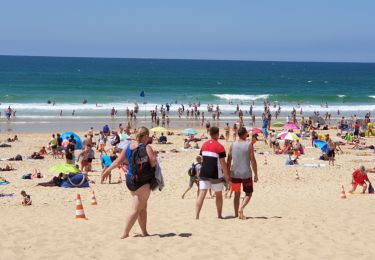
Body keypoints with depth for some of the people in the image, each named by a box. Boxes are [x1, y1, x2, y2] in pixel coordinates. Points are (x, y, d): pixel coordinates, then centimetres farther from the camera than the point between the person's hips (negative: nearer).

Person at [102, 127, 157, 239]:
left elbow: (118, 161, 10)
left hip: (130, 179, 7)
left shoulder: (128, 147, 6)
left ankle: (144, 232, 24)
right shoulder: (147, 147, -12)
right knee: (136, 209, -2)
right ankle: (125, 234, -6)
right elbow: (153, 161, -23)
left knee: (143, 207, 19)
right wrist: (152, 166, 0)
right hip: (143, 182, -7)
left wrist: (107, 170, 23)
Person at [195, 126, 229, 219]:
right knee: (219, 195, 13)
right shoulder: (219, 146, -10)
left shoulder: (204, 145, 8)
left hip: (204, 172, 4)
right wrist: (226, 174, -1)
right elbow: (222, 162, -10)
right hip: (215, 174, -4)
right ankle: (219, 215, 23)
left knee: (201, 194, -2)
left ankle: (196, 216, -13)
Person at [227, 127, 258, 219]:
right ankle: (241, 208, -13)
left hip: (235, 174, 3)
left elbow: (228, 161, 6)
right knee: (248, 194, 10)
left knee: (237, 194, 15)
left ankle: (236, 214, 16)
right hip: (246, 174, -3)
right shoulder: (249, 145, -7)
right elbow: (253, 161, -8)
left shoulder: (232, 145, 3)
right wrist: (256, 174, -2)